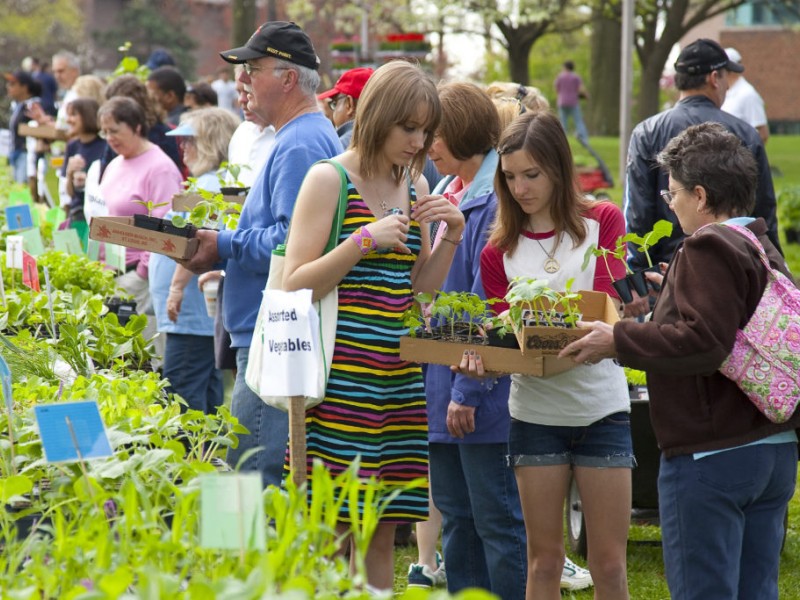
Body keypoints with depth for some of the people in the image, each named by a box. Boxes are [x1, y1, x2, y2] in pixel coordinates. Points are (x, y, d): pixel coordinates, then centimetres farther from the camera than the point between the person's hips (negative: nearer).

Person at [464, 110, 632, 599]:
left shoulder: (602, 221, 0)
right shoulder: (500, 250, 3)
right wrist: (481, 358, -24)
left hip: (601, 407, -1)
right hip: (535, 409, 1)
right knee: (544, 559, 6)